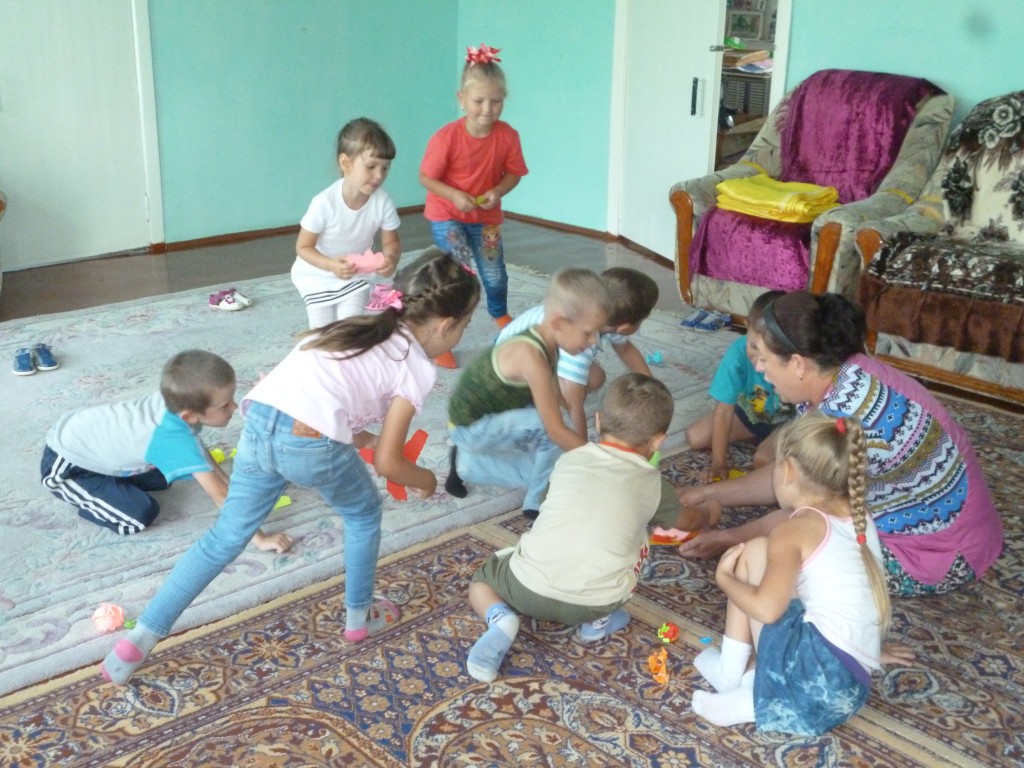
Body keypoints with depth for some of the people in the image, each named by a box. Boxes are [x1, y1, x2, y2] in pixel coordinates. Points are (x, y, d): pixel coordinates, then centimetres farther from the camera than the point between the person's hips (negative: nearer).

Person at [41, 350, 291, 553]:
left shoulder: (176, 399, -14)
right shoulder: (177, 441, -35)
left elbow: (200, 450, 7)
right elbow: (221, 496, -33)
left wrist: (232, 484, 6)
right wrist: (259, 539, -30)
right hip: (62, 466, -7)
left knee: (161, 479, 8)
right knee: (141, 514, -15)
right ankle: (72, 494, 5)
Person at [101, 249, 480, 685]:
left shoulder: (360, 328, 28)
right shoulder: (417, 367, 7)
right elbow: (388, 464, 6)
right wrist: (424, 480, 25)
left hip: (260, 424, 6)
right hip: (310, 446, -6)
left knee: (226, 537, 21)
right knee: (365, 515, 25)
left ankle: (140, 638, 22)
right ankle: (359, 616, 41)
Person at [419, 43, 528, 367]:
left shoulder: (507, 136, -17)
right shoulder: (446, 137, -25)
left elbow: (513, 173, -4)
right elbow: (426, 177, -17)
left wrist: (498, 192, -23)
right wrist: (455, 195, -30)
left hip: (486, 216, 4)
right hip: (447, 214, -3)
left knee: (495, 276, 16)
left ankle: (500, 313, 50)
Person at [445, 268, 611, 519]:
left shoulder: (547, 344, -6)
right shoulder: (530, 356, -34)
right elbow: (556, 430, -32)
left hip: (492, 420, 9)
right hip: (471, 426, -9)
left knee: (542, 468, 18)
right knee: (549, 427, -28)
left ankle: (466, 463, 26)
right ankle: (539, 503, -7)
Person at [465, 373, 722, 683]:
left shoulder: (569, 460, 14)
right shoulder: (652, 482, 9)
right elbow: (685, 520, 32)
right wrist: (708, 515, 57)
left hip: (530, 587, 1)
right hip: (595, 602, 0)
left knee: (482, 578, 31)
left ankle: (500, 619, 0)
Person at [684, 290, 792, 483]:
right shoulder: (738, 352, -31)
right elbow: (724, 409, -25)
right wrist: (718, 462, -23)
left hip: (785, 421, -4)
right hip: (748, 412, 4)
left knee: (764, 459, -29)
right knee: (694, 437, -5)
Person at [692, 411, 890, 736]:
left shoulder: (795, 529, -8)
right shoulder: (860, 517, 14)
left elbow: (766, 608, -20)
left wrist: (724, 577, 1)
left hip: (820, 670, -8)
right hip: (852, 687, 8)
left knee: (755, 551, 1)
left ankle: (730, 672, 4)